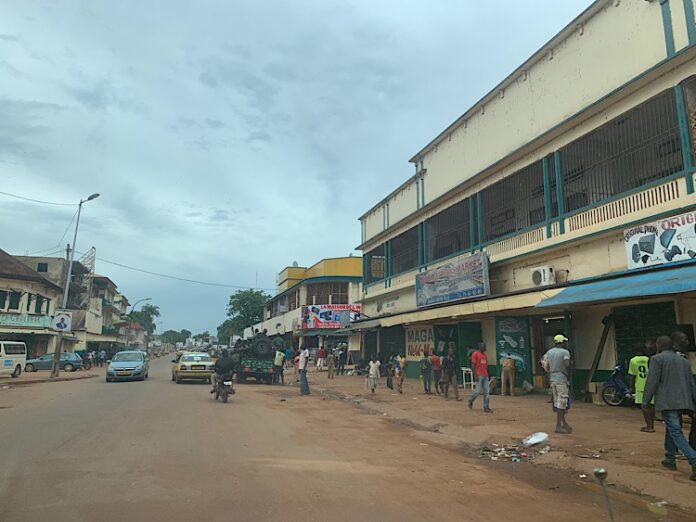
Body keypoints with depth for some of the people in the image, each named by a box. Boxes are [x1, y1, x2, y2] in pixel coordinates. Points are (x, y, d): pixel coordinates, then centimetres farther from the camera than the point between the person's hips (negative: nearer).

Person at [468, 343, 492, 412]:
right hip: (479, 375, -7)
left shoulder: (485, 355, 16)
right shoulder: (475, 354, -7)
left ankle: (486, 407, 8)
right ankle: (470, 400, 19)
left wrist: (487, 374, 16)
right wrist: (475, 375, -16)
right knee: (478, 391, -8)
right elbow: (473, 365, -11)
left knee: (487, 392, 4)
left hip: (485, 375, 7)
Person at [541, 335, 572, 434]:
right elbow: (567, 365, -18)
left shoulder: (549, 352, 9)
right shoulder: (565, 352, -7)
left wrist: (543, 362, 25)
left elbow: (546, 367, 6)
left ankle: (564, 423, 22)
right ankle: (558, 426, 1)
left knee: (557, 402, 13)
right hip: (562, 380, -6)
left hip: (552, 379, 6)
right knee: (561, 403, -1)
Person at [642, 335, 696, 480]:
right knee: (671, 430, 19)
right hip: (682, 402, 7)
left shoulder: (657, 359, -6)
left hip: (667, 402, -7)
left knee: (676, 432, -8)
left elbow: (652, 382, -10)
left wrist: (645, 401, -4)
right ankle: (670, 459, 25)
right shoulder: (684, 361, 15)